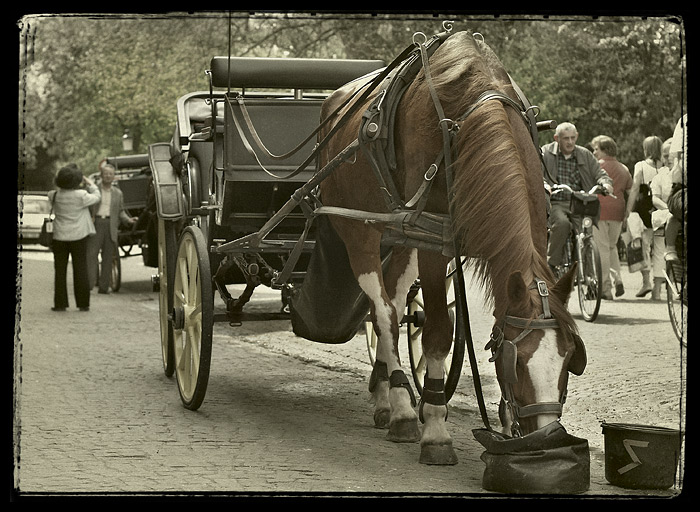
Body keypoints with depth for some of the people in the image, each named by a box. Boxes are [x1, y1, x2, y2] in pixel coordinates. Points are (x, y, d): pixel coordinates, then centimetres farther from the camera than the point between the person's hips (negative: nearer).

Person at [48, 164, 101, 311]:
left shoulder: (56, 195, -7)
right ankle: (83, 303, 6)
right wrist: (90, 184, 15)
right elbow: (96, 197, -1)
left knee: (60, 270, 8)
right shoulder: (81, 196, -15)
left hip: (60, 237, 2)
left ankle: (60, 303, 7)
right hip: (78, 236, -2)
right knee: (81, 270, 5)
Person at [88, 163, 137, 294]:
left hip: (111, 226, 3)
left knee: (108, 257, 2)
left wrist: (128, 219, 1)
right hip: (95, 224, -3)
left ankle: (104, 286, 6)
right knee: (91, 253, -11)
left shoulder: (118, 193, 17)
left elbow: (120, 211, 19)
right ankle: (89, 283, -14)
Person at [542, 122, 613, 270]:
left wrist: (605, 182, -12)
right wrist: (545, 185, -29)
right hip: (557, 204, -3)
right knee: (562, 223, -34)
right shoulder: (546, 153, 5)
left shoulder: (585, 155, 15)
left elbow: (599, 173, 12)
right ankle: (551, 263, -24)